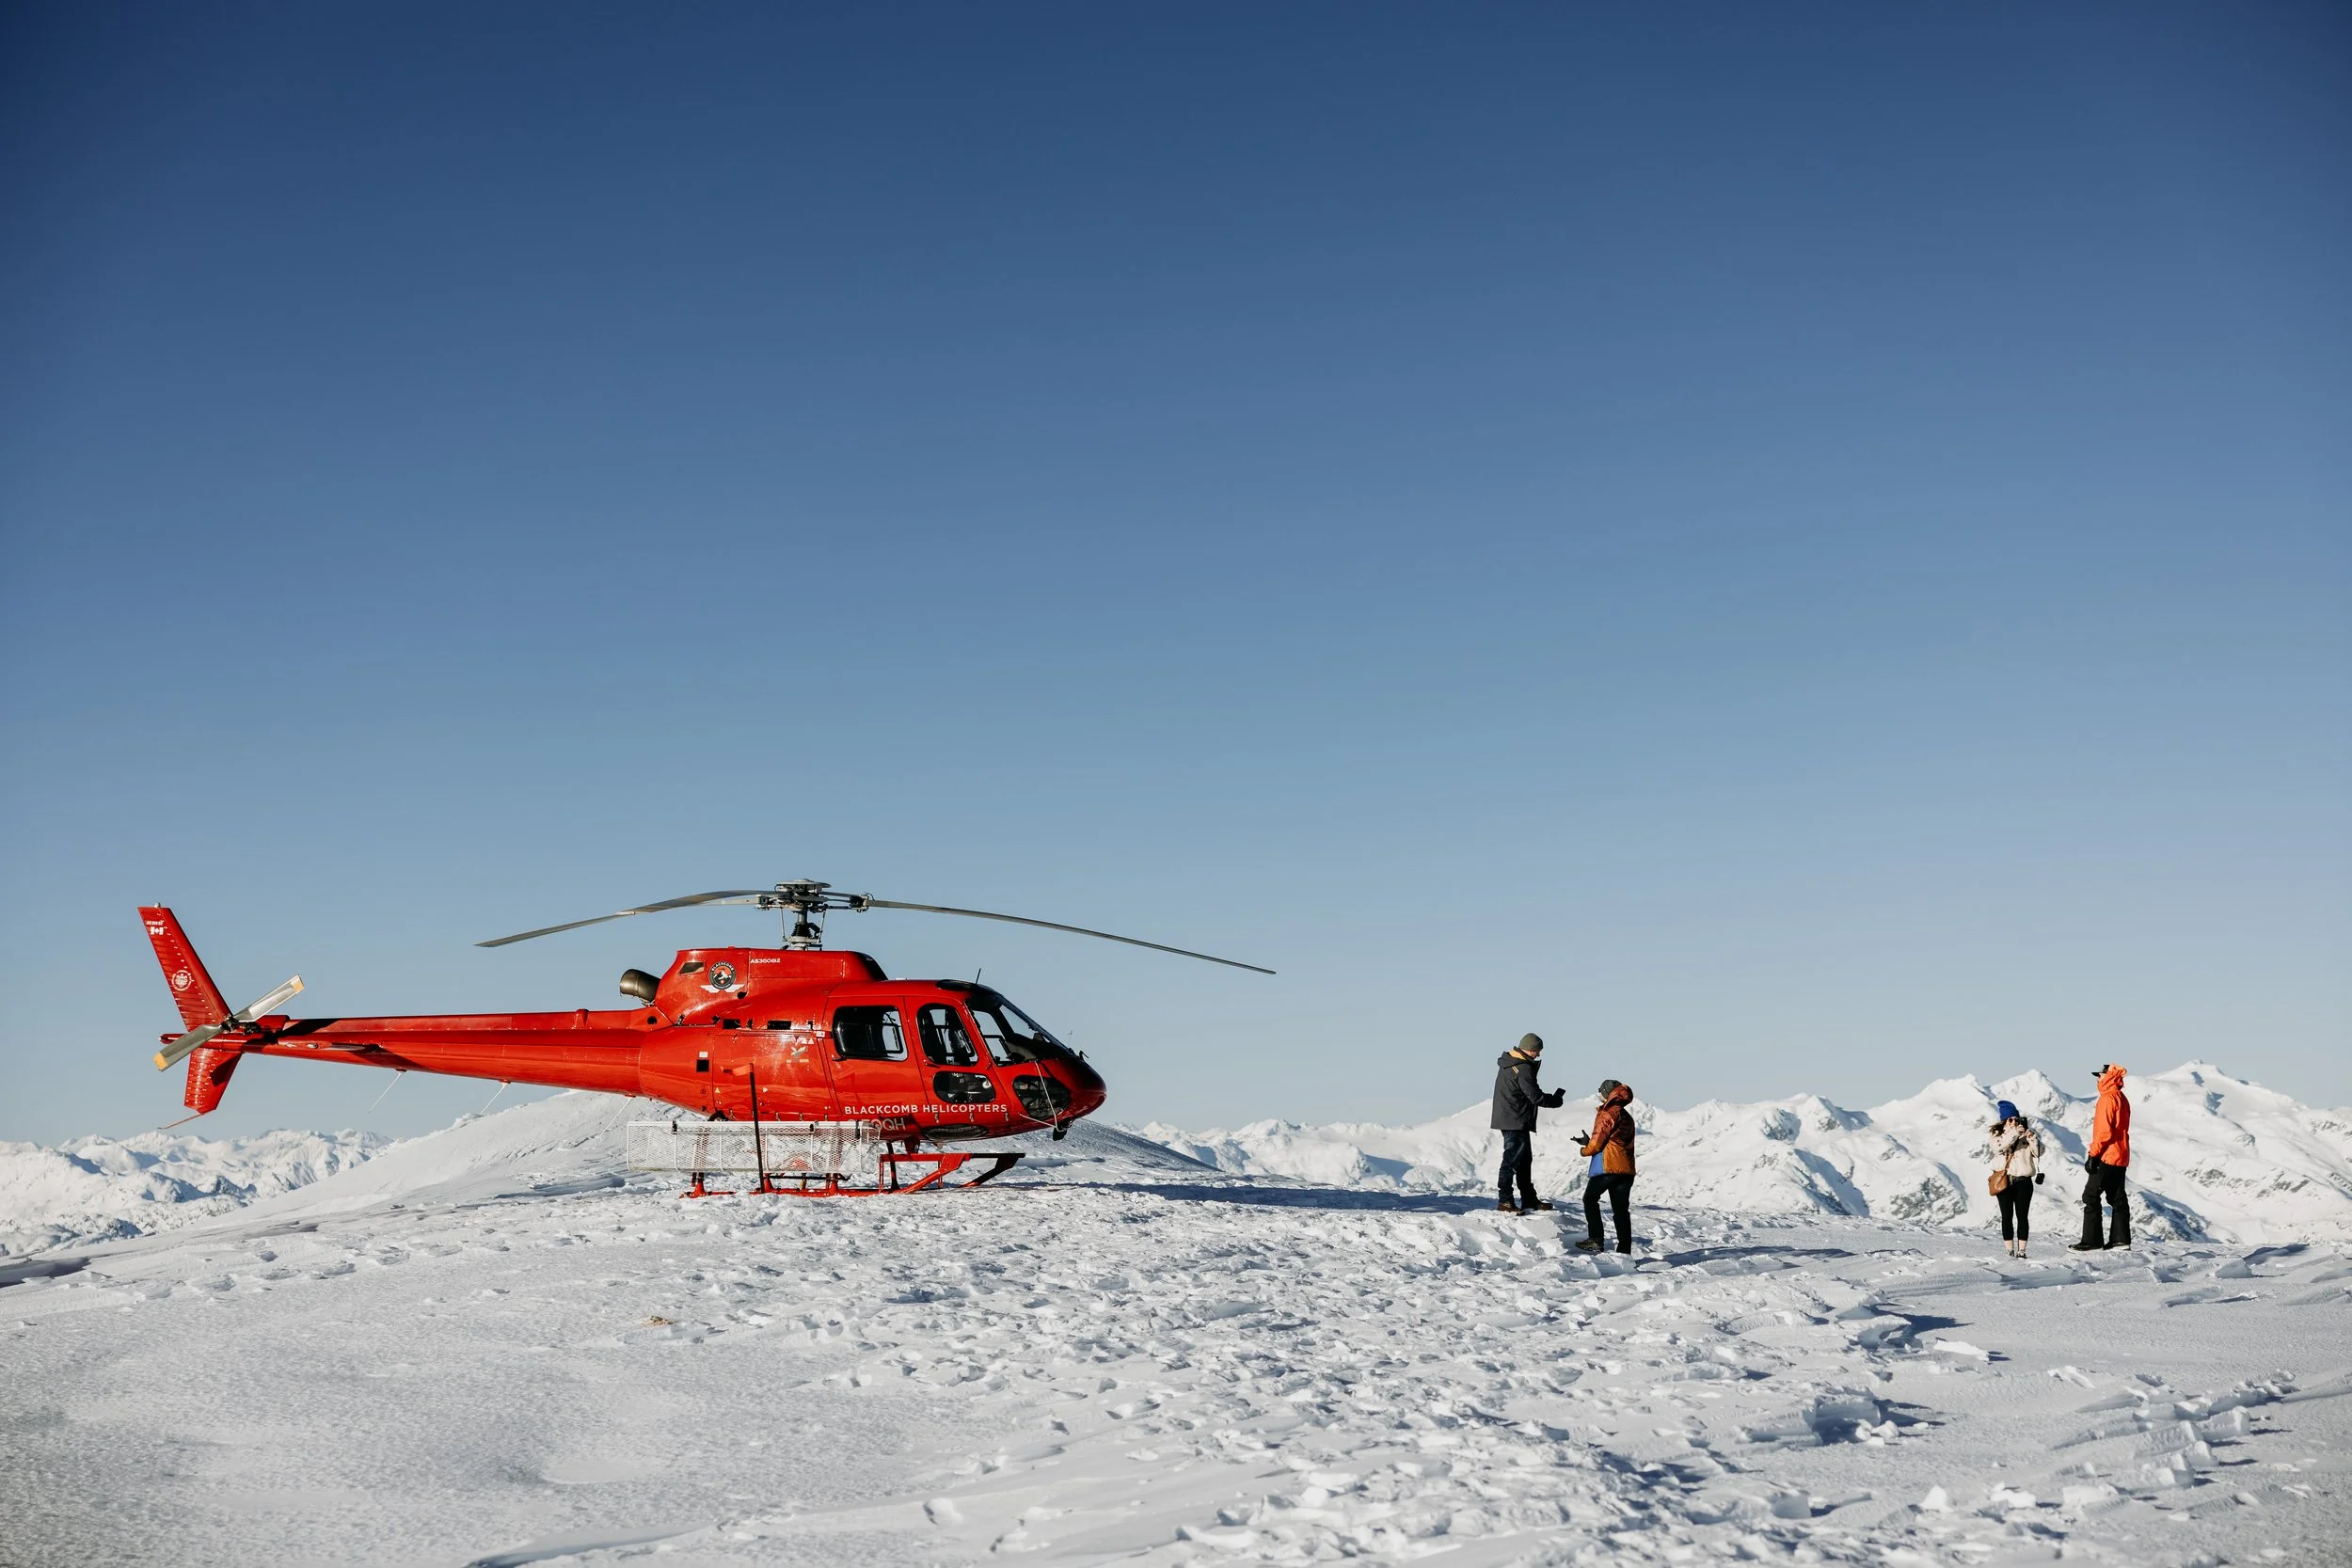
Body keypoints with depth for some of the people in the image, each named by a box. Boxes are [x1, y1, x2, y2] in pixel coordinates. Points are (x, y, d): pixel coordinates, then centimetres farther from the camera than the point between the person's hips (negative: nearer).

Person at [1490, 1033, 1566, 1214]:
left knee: (1525, 1159, 16)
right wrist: (1557, 1100, -5)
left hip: (1507, 1119, 11)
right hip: (1516, 1122, -11)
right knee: (1512, 1159, -7)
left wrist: (1534, 1067, 7)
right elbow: (1536, 1097, -18)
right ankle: (1504, 1200, -5)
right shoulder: (1523, 1069, -20)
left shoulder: (1508, 1063, 11)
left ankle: (1529, 1199, 22)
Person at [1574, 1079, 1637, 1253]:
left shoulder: (1608, 1114, -7)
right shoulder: (1627, 1117, 20)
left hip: (1607, 1166, -7)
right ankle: (1625, 1249, 3)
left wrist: (1585, 1150, 11)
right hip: (1626, 1169, 7)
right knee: (1621, 1208, 7)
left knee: (1590, 1199, 8)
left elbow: (1598, 1141, -9)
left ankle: (1595, 1239, -1)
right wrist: (1589, 1142, 22)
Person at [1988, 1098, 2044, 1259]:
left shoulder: (2027, 1133, 9)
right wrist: (2014, 1133, -25)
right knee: (2007, 1216, 1)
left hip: (2024, 1181, 1)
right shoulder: (1997, 1135, 5)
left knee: (2022, 1216, 0)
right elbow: (1998, 1147, -16)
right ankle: (2009, 1250, 3)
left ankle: (2021, 1250, 2)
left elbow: (2039, 1152, 1)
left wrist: (2032, 1138, -17)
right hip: (2004, 1181, -1)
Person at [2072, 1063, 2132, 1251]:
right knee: (2117, 1198, 12)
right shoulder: (2122, 1099, 16)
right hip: (2120, 1157, 10)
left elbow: (2104, 1131, -20)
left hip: (2107, 1157, -10)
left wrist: (2093, 1154, -18)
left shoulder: (2108, 1098, -14)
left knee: (2091, 1196, -8)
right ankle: (2120, 1238, 12)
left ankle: (2092, 1241, -10)